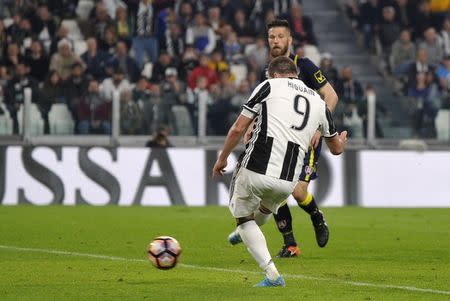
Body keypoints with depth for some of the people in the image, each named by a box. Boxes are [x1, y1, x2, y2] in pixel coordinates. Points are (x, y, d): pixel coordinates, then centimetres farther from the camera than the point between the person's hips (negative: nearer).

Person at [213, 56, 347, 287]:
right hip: (288, 180, 4)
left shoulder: (269, 86, 6)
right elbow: (336, 148, 30)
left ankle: (272, 274, 1)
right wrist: (342, 140, 55)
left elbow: (238, 128, 1)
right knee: (264, 210, 35)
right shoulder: (318, 102, 18)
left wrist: (222, 159, 14)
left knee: (243, 219, 15)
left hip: (257, 170, -4)